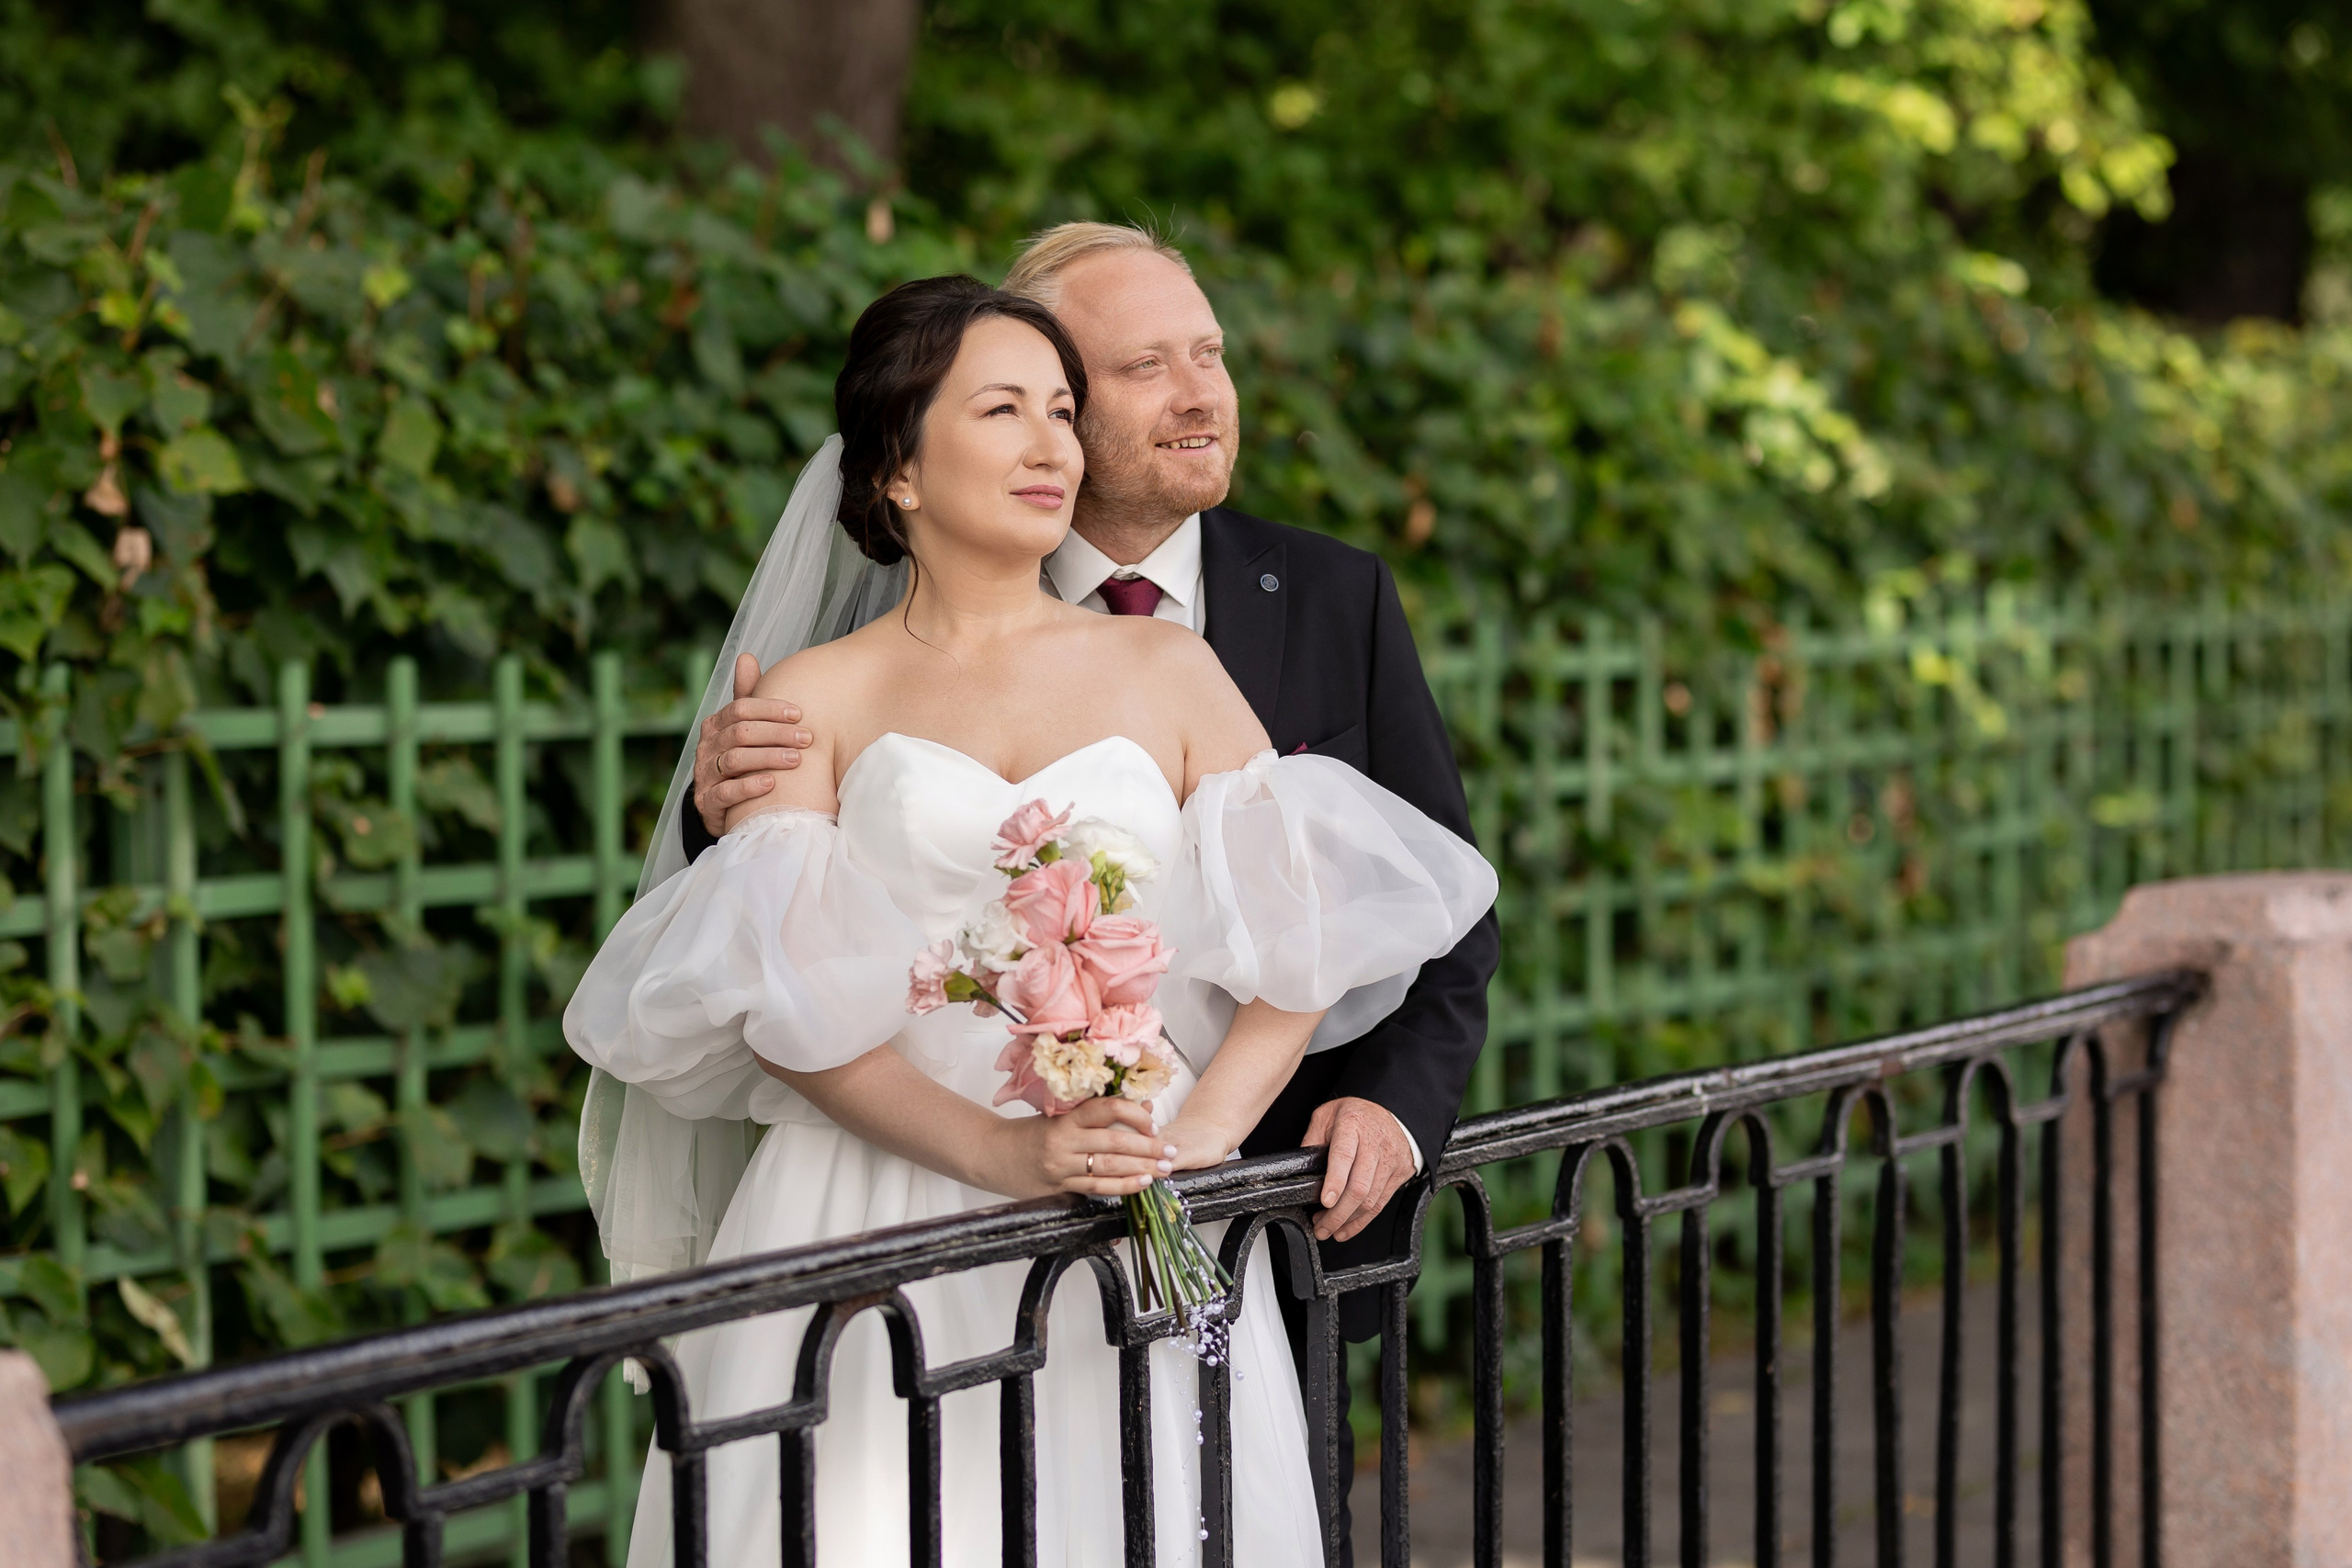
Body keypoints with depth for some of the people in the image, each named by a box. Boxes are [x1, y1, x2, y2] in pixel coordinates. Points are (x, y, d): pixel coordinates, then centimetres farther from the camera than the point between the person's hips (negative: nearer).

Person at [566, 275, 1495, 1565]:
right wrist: (1003, 1153, -17)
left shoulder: (1167, 669, 12)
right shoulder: (817, 697, 6)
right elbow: (786, 1000, -5)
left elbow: (1296, 942, 4)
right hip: (873, 1234, -1)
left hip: (1137, 1256, 2)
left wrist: (1198, 1133, -12)